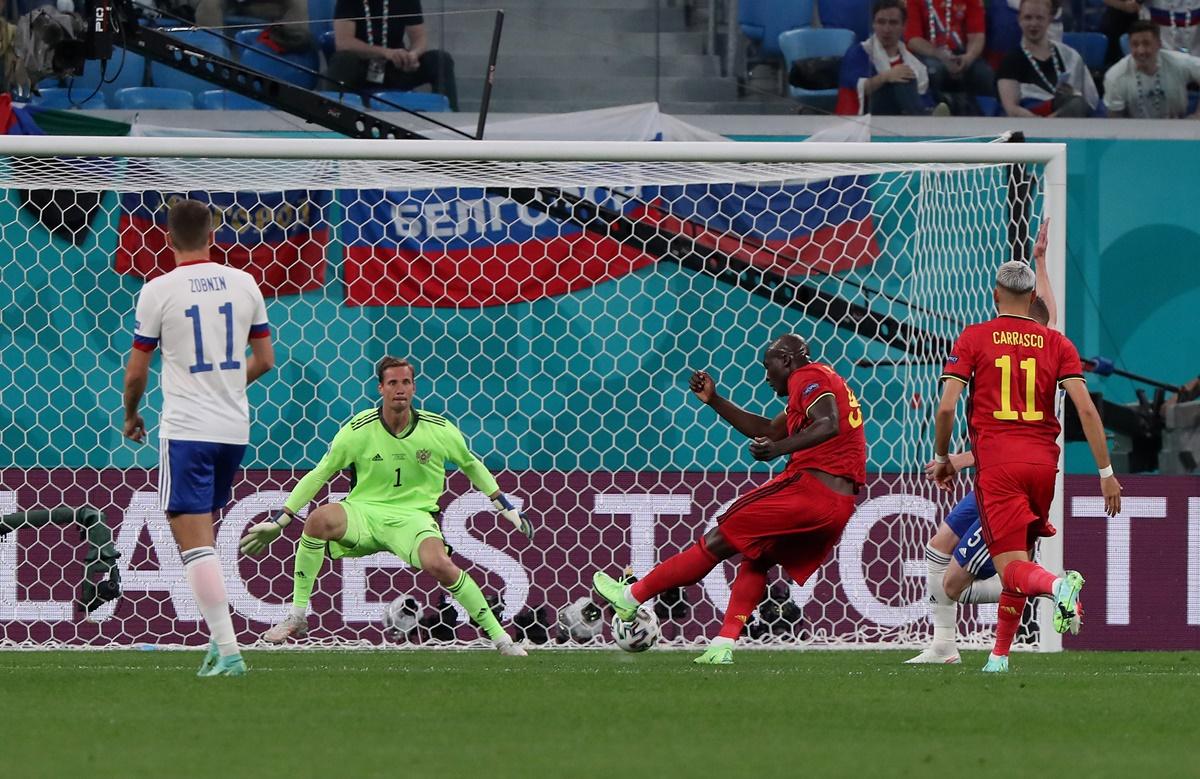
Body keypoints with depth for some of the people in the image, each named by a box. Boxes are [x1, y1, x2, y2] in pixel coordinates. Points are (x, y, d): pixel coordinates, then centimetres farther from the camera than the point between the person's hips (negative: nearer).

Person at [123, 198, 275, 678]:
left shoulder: (158, 291, -8)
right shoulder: (243, 284, 5)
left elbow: (136, 373, -3)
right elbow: (264, 360, 12)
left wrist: (130, 416, 17)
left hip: (186, 430, -5)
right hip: (234, 428, 5)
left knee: (194, 542, -5)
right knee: (202, 534, 20)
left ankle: (228, 651, -15)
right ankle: (219, 640, 15)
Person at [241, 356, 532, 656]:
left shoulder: (439, 429, -2)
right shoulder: (359, 430, -6)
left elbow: (471, 465, 17)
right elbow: (319, 475, 2)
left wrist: (506, 507, 18)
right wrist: (279, 521, 0)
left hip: (414, 516, 0)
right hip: (364, 512, 0)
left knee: (438, 564, -32)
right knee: (319, 519, -33)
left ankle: (498, 634, -14)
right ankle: (297, 616, -21)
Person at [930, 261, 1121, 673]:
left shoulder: (973, 339, 3)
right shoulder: (1056, 343, 8)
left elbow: (946, 407, -5)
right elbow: (1086, 409, -1)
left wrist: (942, 458, 11)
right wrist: (1106, 472, 1)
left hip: (996, 464, -3)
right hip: (1043, 461, 3)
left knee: (1012, 568, -8)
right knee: (1020, 557, 19)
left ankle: (1058, 584, -41)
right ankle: (1000, 654, 20)